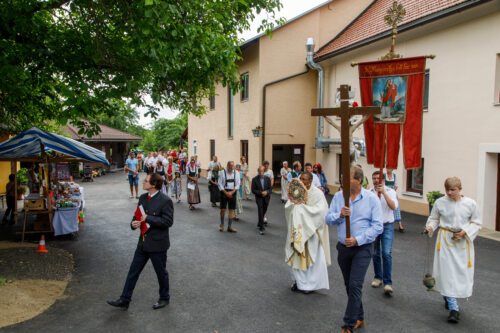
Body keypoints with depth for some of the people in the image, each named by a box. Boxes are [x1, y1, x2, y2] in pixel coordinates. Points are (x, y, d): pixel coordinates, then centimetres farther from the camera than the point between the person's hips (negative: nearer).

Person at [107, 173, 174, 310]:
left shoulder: (165, 200, -19)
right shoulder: (143, 197, 5)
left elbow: (168, 221, -22)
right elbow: (138, 215, 14)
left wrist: (148, 218, -25)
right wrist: (134, 223, -9)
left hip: (157, 243, -7)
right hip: (143, 242, 7)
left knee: (161, 272, 11)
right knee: (133, 271, 12)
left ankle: (164, 298, 32)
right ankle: (124, 300, 24)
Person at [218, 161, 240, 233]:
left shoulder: (236, 173, 3)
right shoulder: (222, 172, -5)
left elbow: (237, 184, 1)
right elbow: (220, 184, -6)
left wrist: (231, 192, -12)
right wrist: (226, 192, -13)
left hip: (232, 192, 2)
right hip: (224, 192, -2)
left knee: (231, 210, 4)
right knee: (223, 209, 3)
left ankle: (229, 227, 12)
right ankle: (221, 224, 25)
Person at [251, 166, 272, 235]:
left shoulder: (267, 179, 2)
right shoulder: (254, 179, -6)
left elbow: (270, 188, 4)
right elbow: (253, 190, -8)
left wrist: (267, 192, -16)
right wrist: (260, 192, -20)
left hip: (266, 198, 4)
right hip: (259, 198, -3)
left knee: (263, 212, 16)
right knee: (260, 212, -11)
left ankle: (260, 224, 38)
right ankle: (261, 227, -8)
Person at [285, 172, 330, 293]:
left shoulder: (317, 193, -12)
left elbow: (320, 210, -24)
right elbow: (287, 207, 1)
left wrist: (302, 206, -23)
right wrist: (295, 204, -21)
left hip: (311, 230, -5)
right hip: (298, 230, 5)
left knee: (311, 257, 3)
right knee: (297, 256, 11)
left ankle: (310, 284, 17)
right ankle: (299, 281, 27)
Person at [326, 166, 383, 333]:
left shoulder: (372, 198, -11)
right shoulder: (338, 196, -1)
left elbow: (377, 226, -13)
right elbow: (328, 219, 1)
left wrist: (358, 240, -21)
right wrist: (340, 215, -21)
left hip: (362, 248, -4)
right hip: (343, 247, 4)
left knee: (355, 286, -7)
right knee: (349, 285, 15)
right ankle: (359, 317, 35)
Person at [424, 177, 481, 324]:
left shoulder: (470, 203, -5)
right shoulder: (440, 202, -5)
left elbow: (476, 223, 2)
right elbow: (434, 218, 6)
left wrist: (465, 232, -14)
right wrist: (430, 227, -15)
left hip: (463, 241, 1)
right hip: (445, 240, -1)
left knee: (462, 272, 9)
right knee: (447, 272, -5)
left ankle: (448, 297, 37)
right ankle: (454, 308, 2)